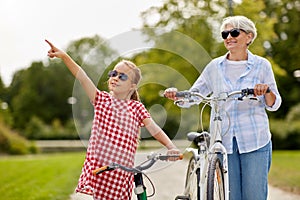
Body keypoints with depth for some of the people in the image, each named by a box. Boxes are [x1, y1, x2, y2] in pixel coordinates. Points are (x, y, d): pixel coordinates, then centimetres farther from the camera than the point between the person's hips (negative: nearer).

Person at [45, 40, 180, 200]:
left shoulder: (136, 107, 5)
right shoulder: (101, 99, 6)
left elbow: (154, 129, -5)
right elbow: (82, 77, -7)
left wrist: (171, 147, -23)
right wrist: (64, 56, -20)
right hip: (95, 169, 0)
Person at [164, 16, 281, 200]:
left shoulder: (261, 65, 4)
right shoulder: (215, 66, 9)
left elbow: (274, 105, 5)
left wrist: (267, 91, -17)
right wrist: (176, 94, -9)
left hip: (255, 141, -1)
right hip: (224, 141, 2)